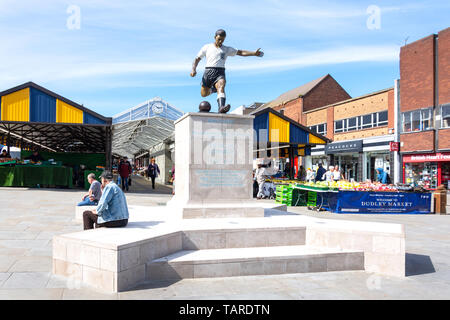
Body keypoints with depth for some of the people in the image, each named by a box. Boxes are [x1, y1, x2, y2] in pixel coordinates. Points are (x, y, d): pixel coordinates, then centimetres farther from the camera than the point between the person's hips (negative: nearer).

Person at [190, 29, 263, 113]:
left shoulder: (227, 49, 17)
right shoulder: (207, 47, 16)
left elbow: (241, 52, 12)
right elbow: (197, 59, 15)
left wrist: (254, 53, 1)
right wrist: (193, 70, -3)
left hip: (220, 73, -2)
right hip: (208, 72, 2)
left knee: (221, 87, -31)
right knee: (204, 94, 8)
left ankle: (221, 107, -51)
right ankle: (213, 89, 41)